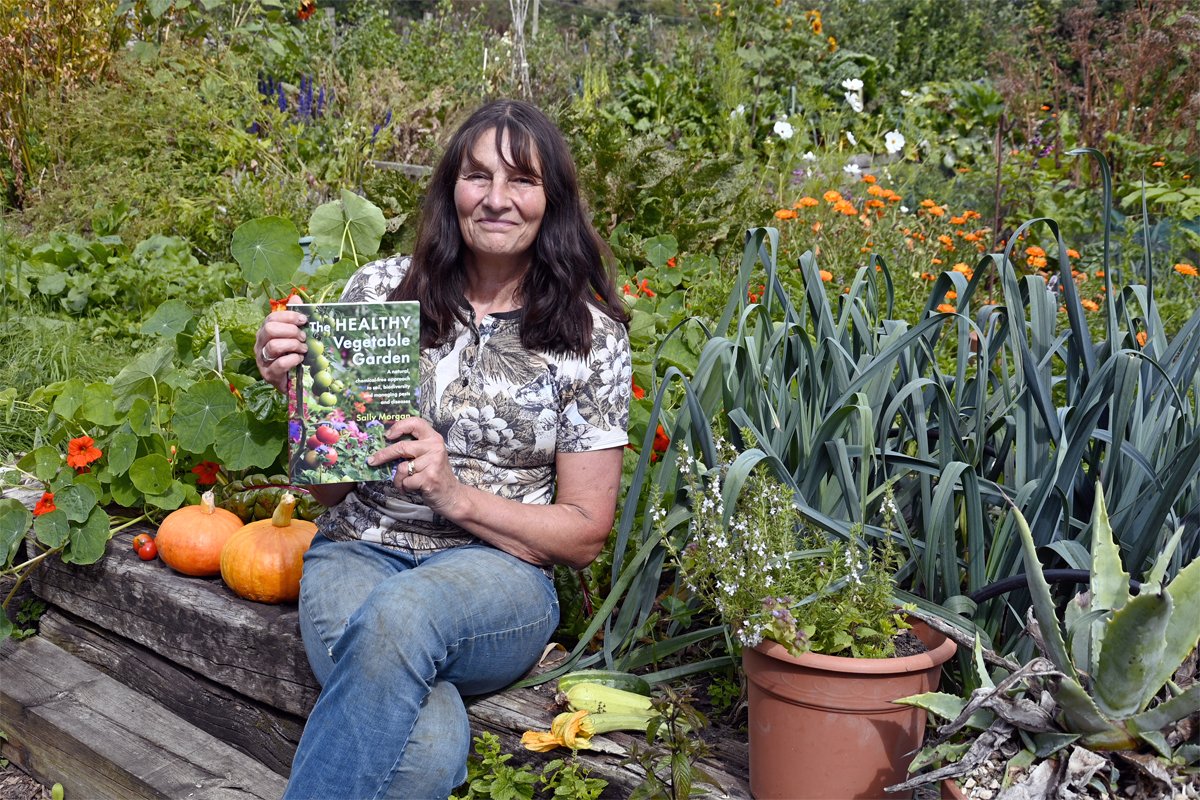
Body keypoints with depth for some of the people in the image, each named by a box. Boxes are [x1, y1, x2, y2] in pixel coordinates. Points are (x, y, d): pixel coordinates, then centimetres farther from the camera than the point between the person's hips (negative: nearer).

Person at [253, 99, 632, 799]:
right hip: (359, 551, 0)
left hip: (501, 573, 0)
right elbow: (330, 484, 10)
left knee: (398, 616, -38)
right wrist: (297, 390, -11)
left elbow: (584, 535, 2)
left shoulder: (592, 336, 1)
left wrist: (457, 495, -13)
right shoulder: (379, 289, 4)